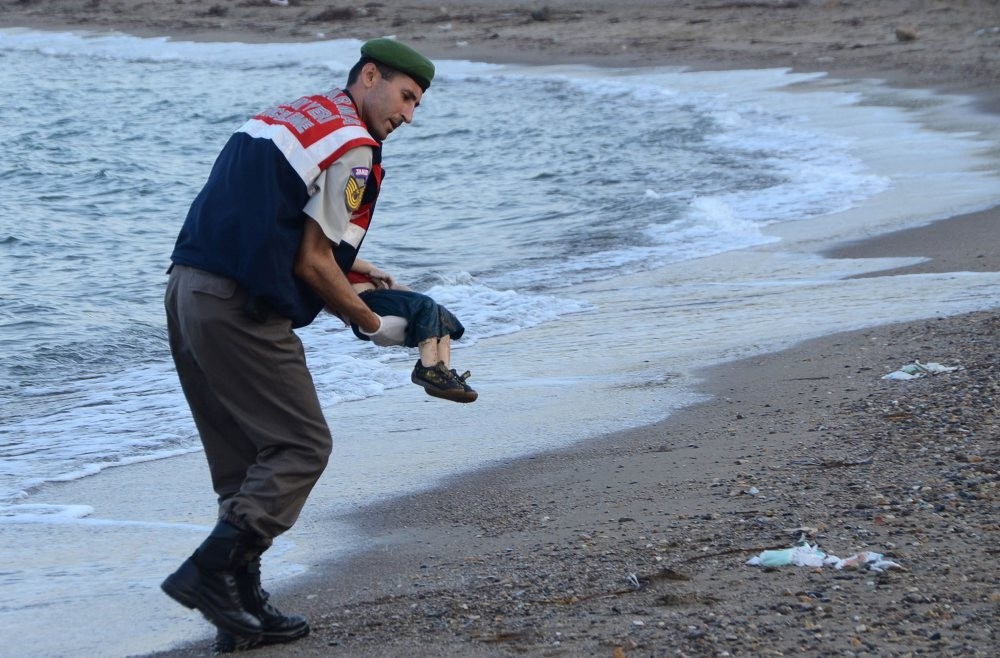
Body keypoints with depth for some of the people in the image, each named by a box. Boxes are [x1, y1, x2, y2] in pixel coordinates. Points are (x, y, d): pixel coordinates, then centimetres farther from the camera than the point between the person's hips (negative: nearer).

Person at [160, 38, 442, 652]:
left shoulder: (287, 115, 22)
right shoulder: (352, 146, -6)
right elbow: (313, 264, -9)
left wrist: (350, 276, 25)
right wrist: (374, 325, 4)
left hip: (186, 290, 10)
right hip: (240, 311, -10)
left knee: (245, 460, 14)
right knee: (302, 446, -1)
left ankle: (245, 606, 15)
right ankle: (208, 571, -9)